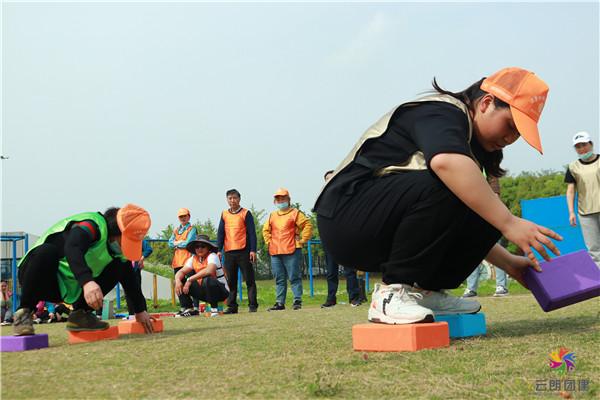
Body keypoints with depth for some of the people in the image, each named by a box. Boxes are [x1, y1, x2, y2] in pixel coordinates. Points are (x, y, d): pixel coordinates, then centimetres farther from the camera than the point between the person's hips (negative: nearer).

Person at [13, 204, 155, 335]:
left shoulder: (120, 248, 2)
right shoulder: (91, 225, -25)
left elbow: (130, 279, 13)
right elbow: (72, 249, -45)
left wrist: (140, 310, 11)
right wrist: (87, 282, -60)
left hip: (68, 287, 7)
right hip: (41, 279, -7)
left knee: (118, 268, -3)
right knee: (47, 251, -40)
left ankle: (80, 313, -1)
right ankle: (24, 312, -25)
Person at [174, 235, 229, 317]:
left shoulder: (212, 256, -16)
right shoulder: (193, 259, 5)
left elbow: (209, 270, -35)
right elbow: (181, 272, -2)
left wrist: (190, 279, -33)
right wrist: (178, 280, -26)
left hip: (221, 291, -6)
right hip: (204, 292, 7)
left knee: (207, 280, -37)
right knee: (181, 281, -3)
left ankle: (214, 308, -19)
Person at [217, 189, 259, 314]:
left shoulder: (246, 213, 1)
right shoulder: (224, 215, 12)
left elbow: (252, 233, -2)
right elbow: (220, 233, 11)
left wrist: (253, 250, -10)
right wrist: (218, 250, 2)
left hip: (243, 251, -4)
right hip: (229, 252, 4)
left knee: (249, 280, -1)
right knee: (231, 281, 5)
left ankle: (253, 305, 2)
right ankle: (232, 306, 10)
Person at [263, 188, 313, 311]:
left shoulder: (295, 213, 1)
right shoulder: (272, 216, 18)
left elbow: (308, 225, -7)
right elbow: (265, 230, 31)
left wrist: (302, 240, -9)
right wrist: (269, 242, 17)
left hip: (292, 251, -6)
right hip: (275, 252, 6)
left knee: (294, 277, -5)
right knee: (279, 279, 8)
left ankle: (297, 301, -1)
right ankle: (280, 303, 12)